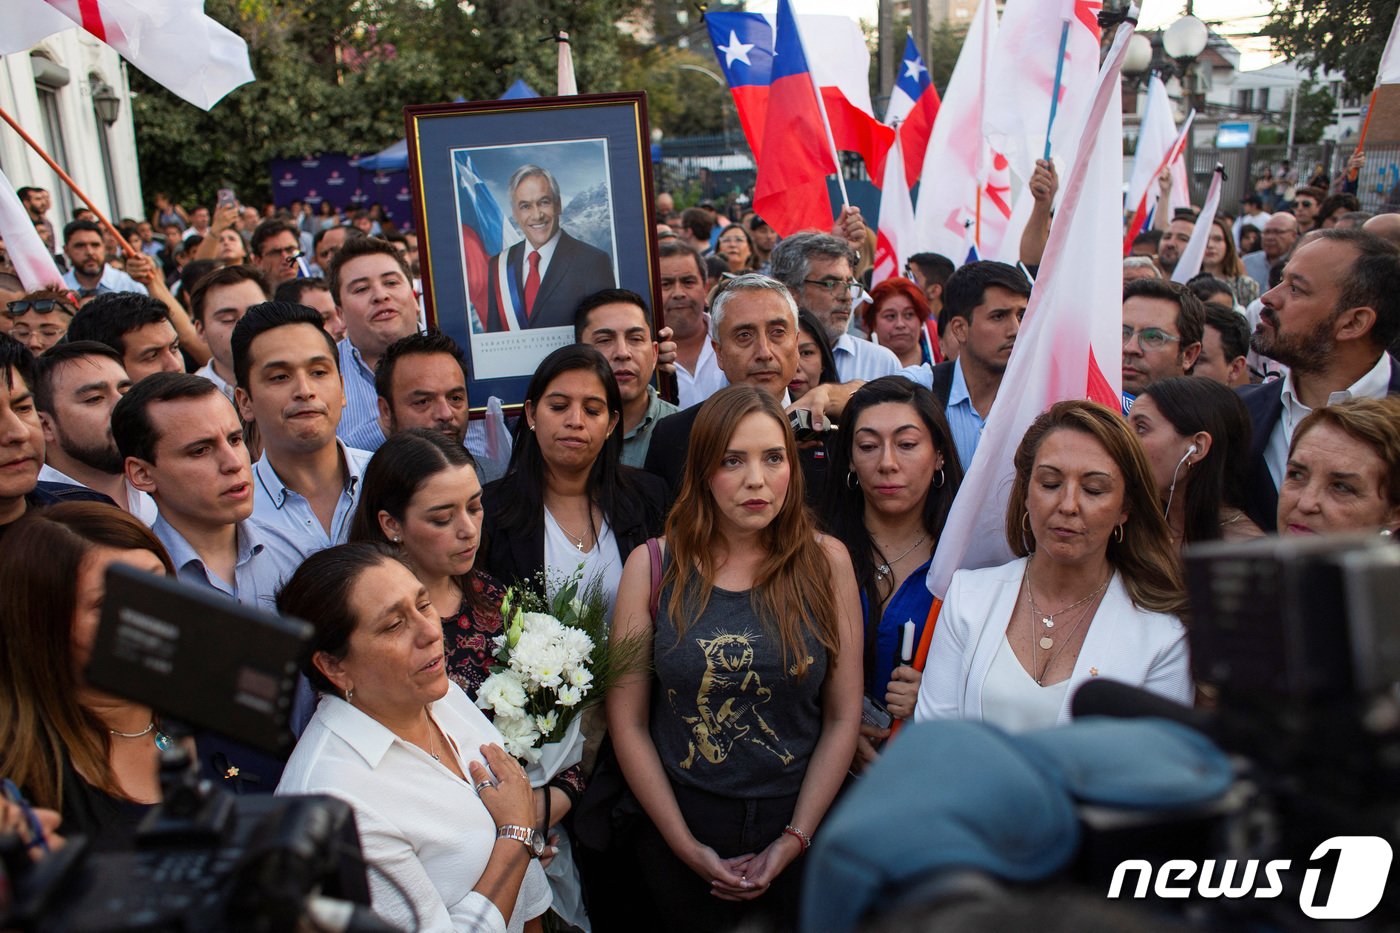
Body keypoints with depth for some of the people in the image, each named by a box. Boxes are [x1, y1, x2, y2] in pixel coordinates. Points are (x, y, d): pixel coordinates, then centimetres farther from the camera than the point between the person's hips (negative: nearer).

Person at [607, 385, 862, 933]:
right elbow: (628, 722, -6)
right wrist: (687, 845, -8)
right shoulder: (653, 567, -7)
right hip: (680, 831, 0)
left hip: (798, 825, 1)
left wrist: (794, 840, -8)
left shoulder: (825, 562, -6)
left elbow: (844, 717, -4)